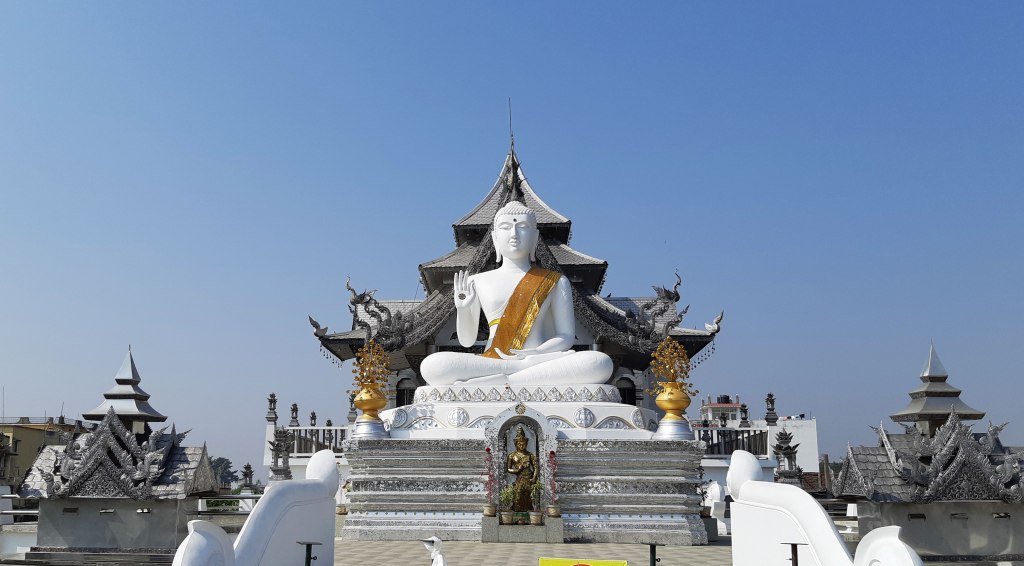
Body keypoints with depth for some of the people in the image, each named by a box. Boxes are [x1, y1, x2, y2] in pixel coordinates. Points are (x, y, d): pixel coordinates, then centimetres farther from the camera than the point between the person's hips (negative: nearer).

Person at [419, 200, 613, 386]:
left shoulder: (555, 282, 15)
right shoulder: (477, 282, 15)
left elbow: (566, 336, 10)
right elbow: (467, 341, 17)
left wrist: (538, 353, -11)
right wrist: (462, 310, -4)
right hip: (489, 363, 0)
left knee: (600, 363, -31)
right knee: (431, 366, -30)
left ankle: (499, 381, -27)